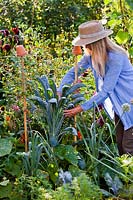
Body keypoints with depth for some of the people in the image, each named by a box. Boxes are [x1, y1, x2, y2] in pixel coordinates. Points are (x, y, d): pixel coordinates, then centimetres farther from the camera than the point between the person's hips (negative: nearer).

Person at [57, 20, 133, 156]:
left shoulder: (116, 58, -28)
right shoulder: (91, 56, -4)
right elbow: (72, 72, 3)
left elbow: (106, 91, -28)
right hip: (118, 106, 7)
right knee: (120, 143, 14)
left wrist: (81, 108, -26)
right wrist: (59, 92, -13)